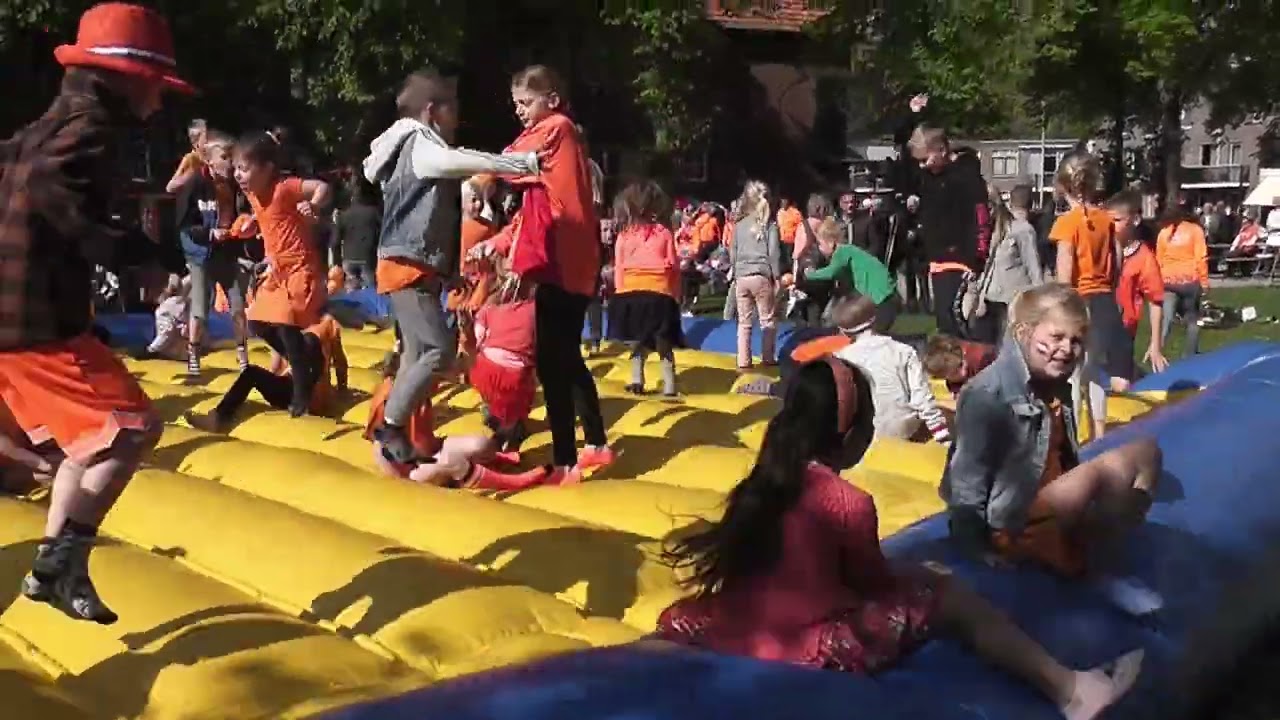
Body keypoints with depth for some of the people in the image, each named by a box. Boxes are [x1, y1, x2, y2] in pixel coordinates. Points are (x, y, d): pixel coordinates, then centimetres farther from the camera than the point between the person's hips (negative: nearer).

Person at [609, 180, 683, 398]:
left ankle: (637, 381, 10)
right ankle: (669, 385, 8)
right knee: (664, 345, 10)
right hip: (660, 294, 0)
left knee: (636, 342, 14)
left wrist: (621, 292, 13)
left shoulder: (623, 236, 4)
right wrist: (675, 296, 13)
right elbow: (674, 268, 5)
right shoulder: (665, 234, 4)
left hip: (631, 293, 0)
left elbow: (619, 269, 5)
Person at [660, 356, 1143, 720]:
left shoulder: (766, 479, 9)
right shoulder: (849, 503, -12)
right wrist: (920, 577, 25)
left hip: (739, 630, 7)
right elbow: (872, 582, 3)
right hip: (819, 645, -7)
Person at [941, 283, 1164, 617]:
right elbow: (965, 485, -18)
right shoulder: (988, 396, -18)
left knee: (1146, 452, 9)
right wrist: (978, 551, -16)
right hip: (1011, 525, -10)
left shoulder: (1056, 386, 9)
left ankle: (1099, 556, -2)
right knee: (1096, 474, -32)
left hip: (1055, 511, 10)